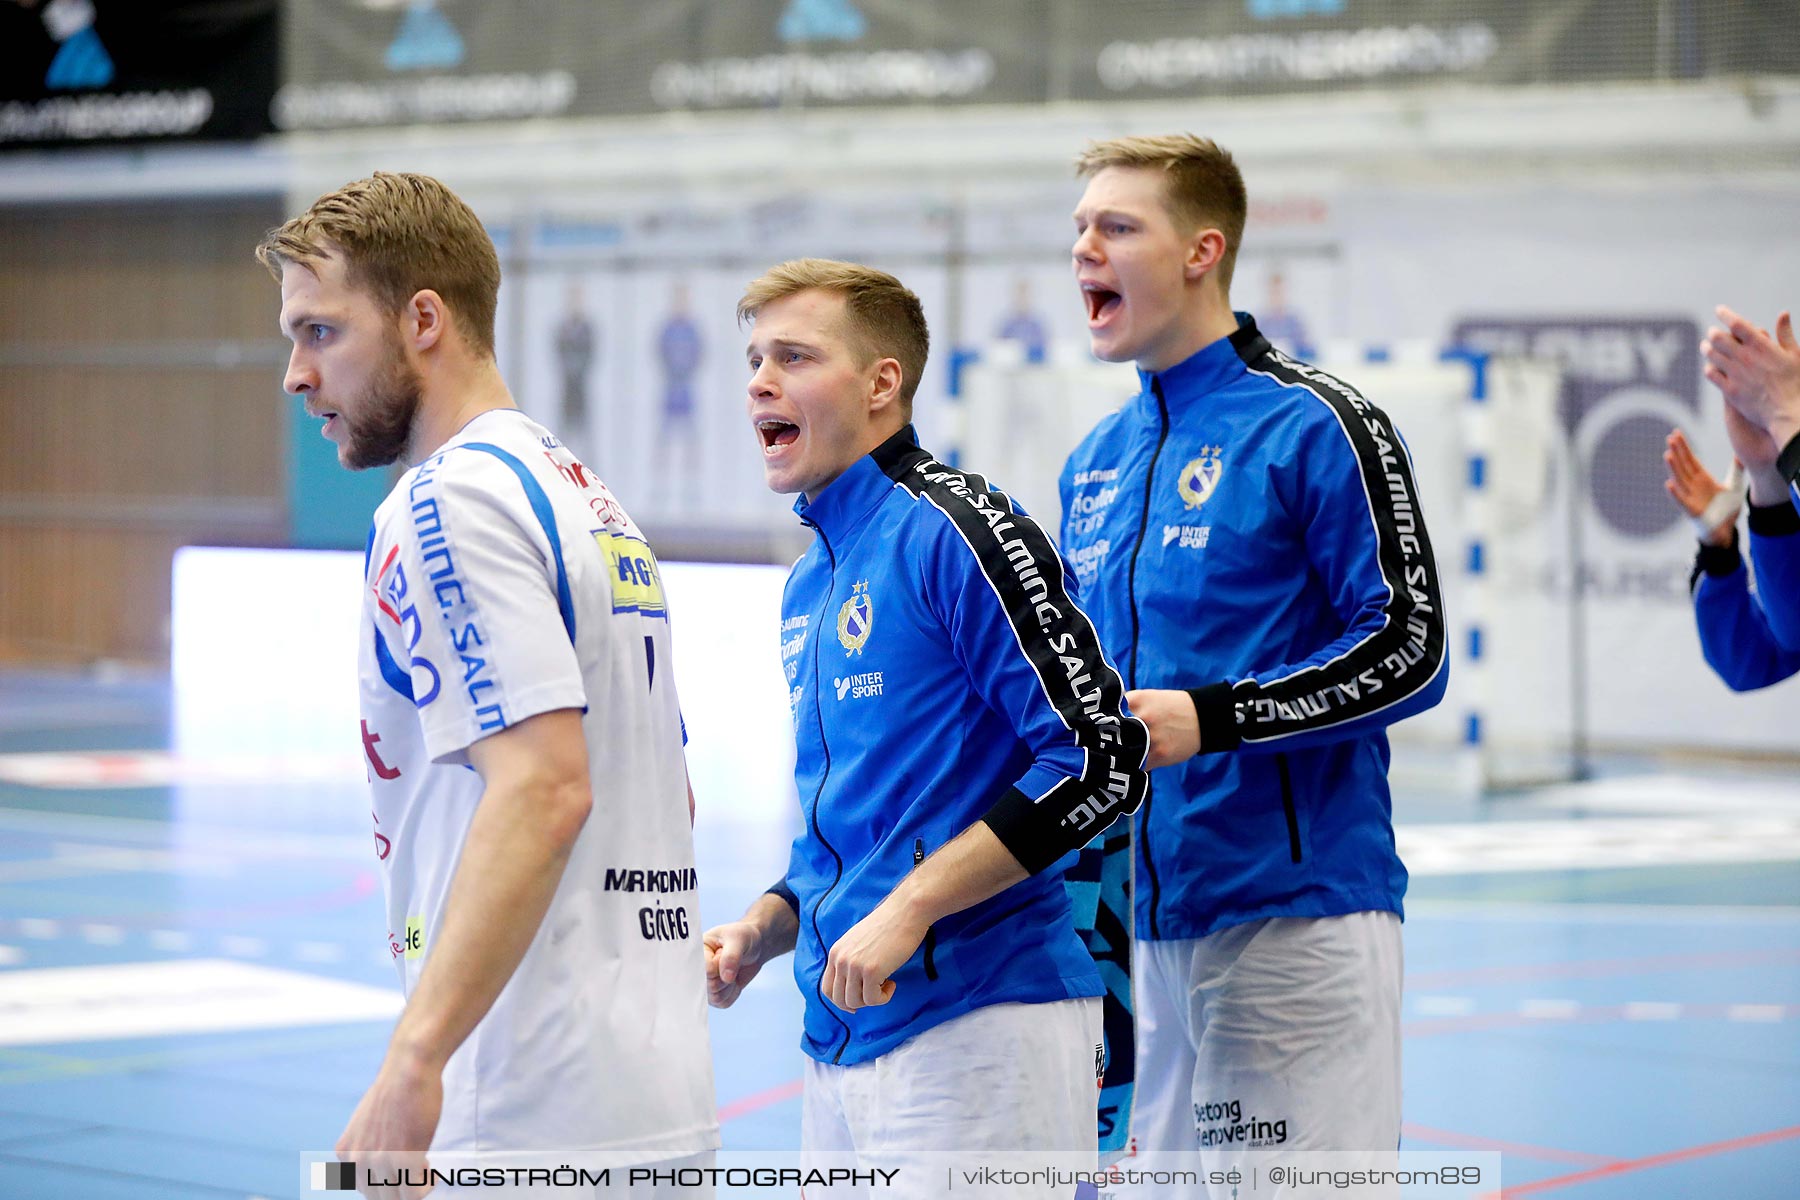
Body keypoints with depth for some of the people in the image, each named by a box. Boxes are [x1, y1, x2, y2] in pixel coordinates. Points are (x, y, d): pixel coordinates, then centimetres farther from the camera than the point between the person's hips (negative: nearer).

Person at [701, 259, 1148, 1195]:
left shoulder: (951, 531, -10)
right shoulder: (807, 585, 17)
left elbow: (1101, 761, -16)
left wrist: (909, 908, -18)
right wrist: (764, 929, 7)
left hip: (979, 1026, -8)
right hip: (840, 1038, 8)